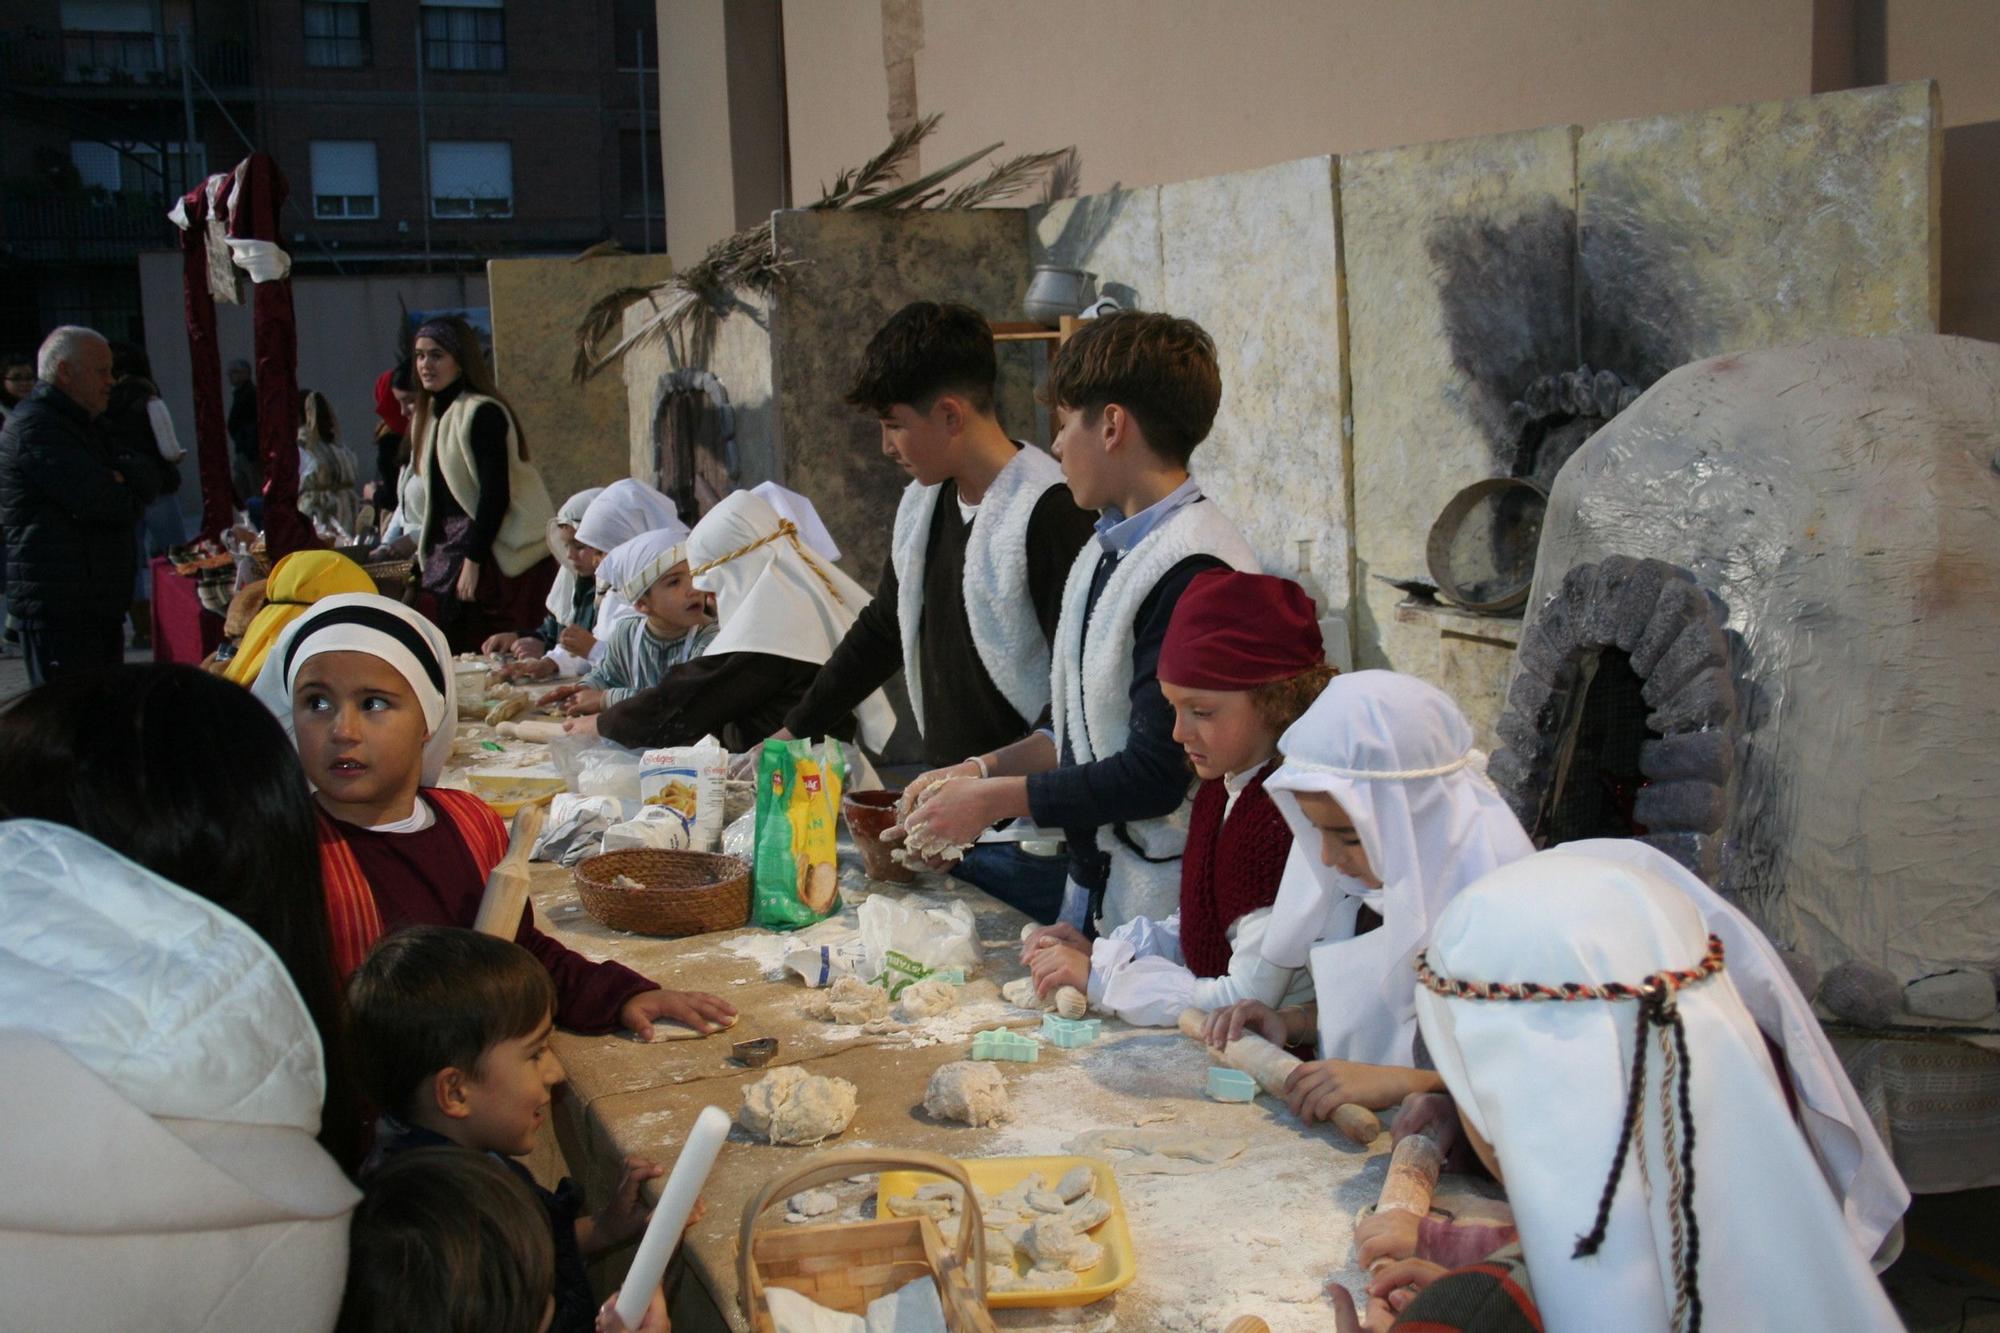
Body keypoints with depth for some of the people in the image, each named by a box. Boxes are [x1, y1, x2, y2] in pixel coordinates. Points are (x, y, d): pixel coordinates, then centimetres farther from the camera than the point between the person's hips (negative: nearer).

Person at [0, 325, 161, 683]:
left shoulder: (80, 425, 21)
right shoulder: (35, 427, -11)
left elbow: (149, 477, 11)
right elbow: (99, 499, -22)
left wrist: (124, 477, -11)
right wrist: (131, 496, 0)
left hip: (99, 601, 10)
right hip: (59, 609, -10)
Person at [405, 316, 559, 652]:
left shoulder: (482, 413, -12)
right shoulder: (432, 415, 14)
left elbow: (495, 494, -18)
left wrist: (473, 561, -20)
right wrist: (427, 555, 14)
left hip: (496, 555, -8)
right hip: (451, 550, 8)